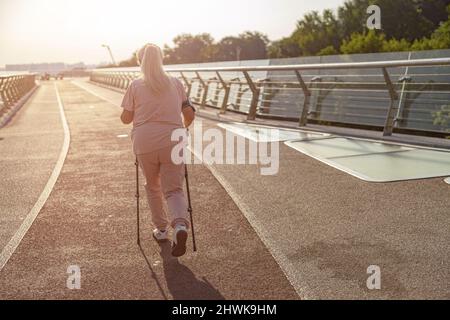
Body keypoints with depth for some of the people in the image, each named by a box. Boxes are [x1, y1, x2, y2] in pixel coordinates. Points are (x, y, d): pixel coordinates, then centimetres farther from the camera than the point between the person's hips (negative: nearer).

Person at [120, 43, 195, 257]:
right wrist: (182, 128, 28)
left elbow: (126, 118, 5)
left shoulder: (136, 86, 3)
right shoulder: (175, 83, 9)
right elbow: (189, 114, 9)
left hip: (145, 143, 0)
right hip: (173, 142, 1)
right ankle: (180, 225, -23)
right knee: (173, 189, 3)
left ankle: (161, 229, 28)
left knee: (153, 186, 20)